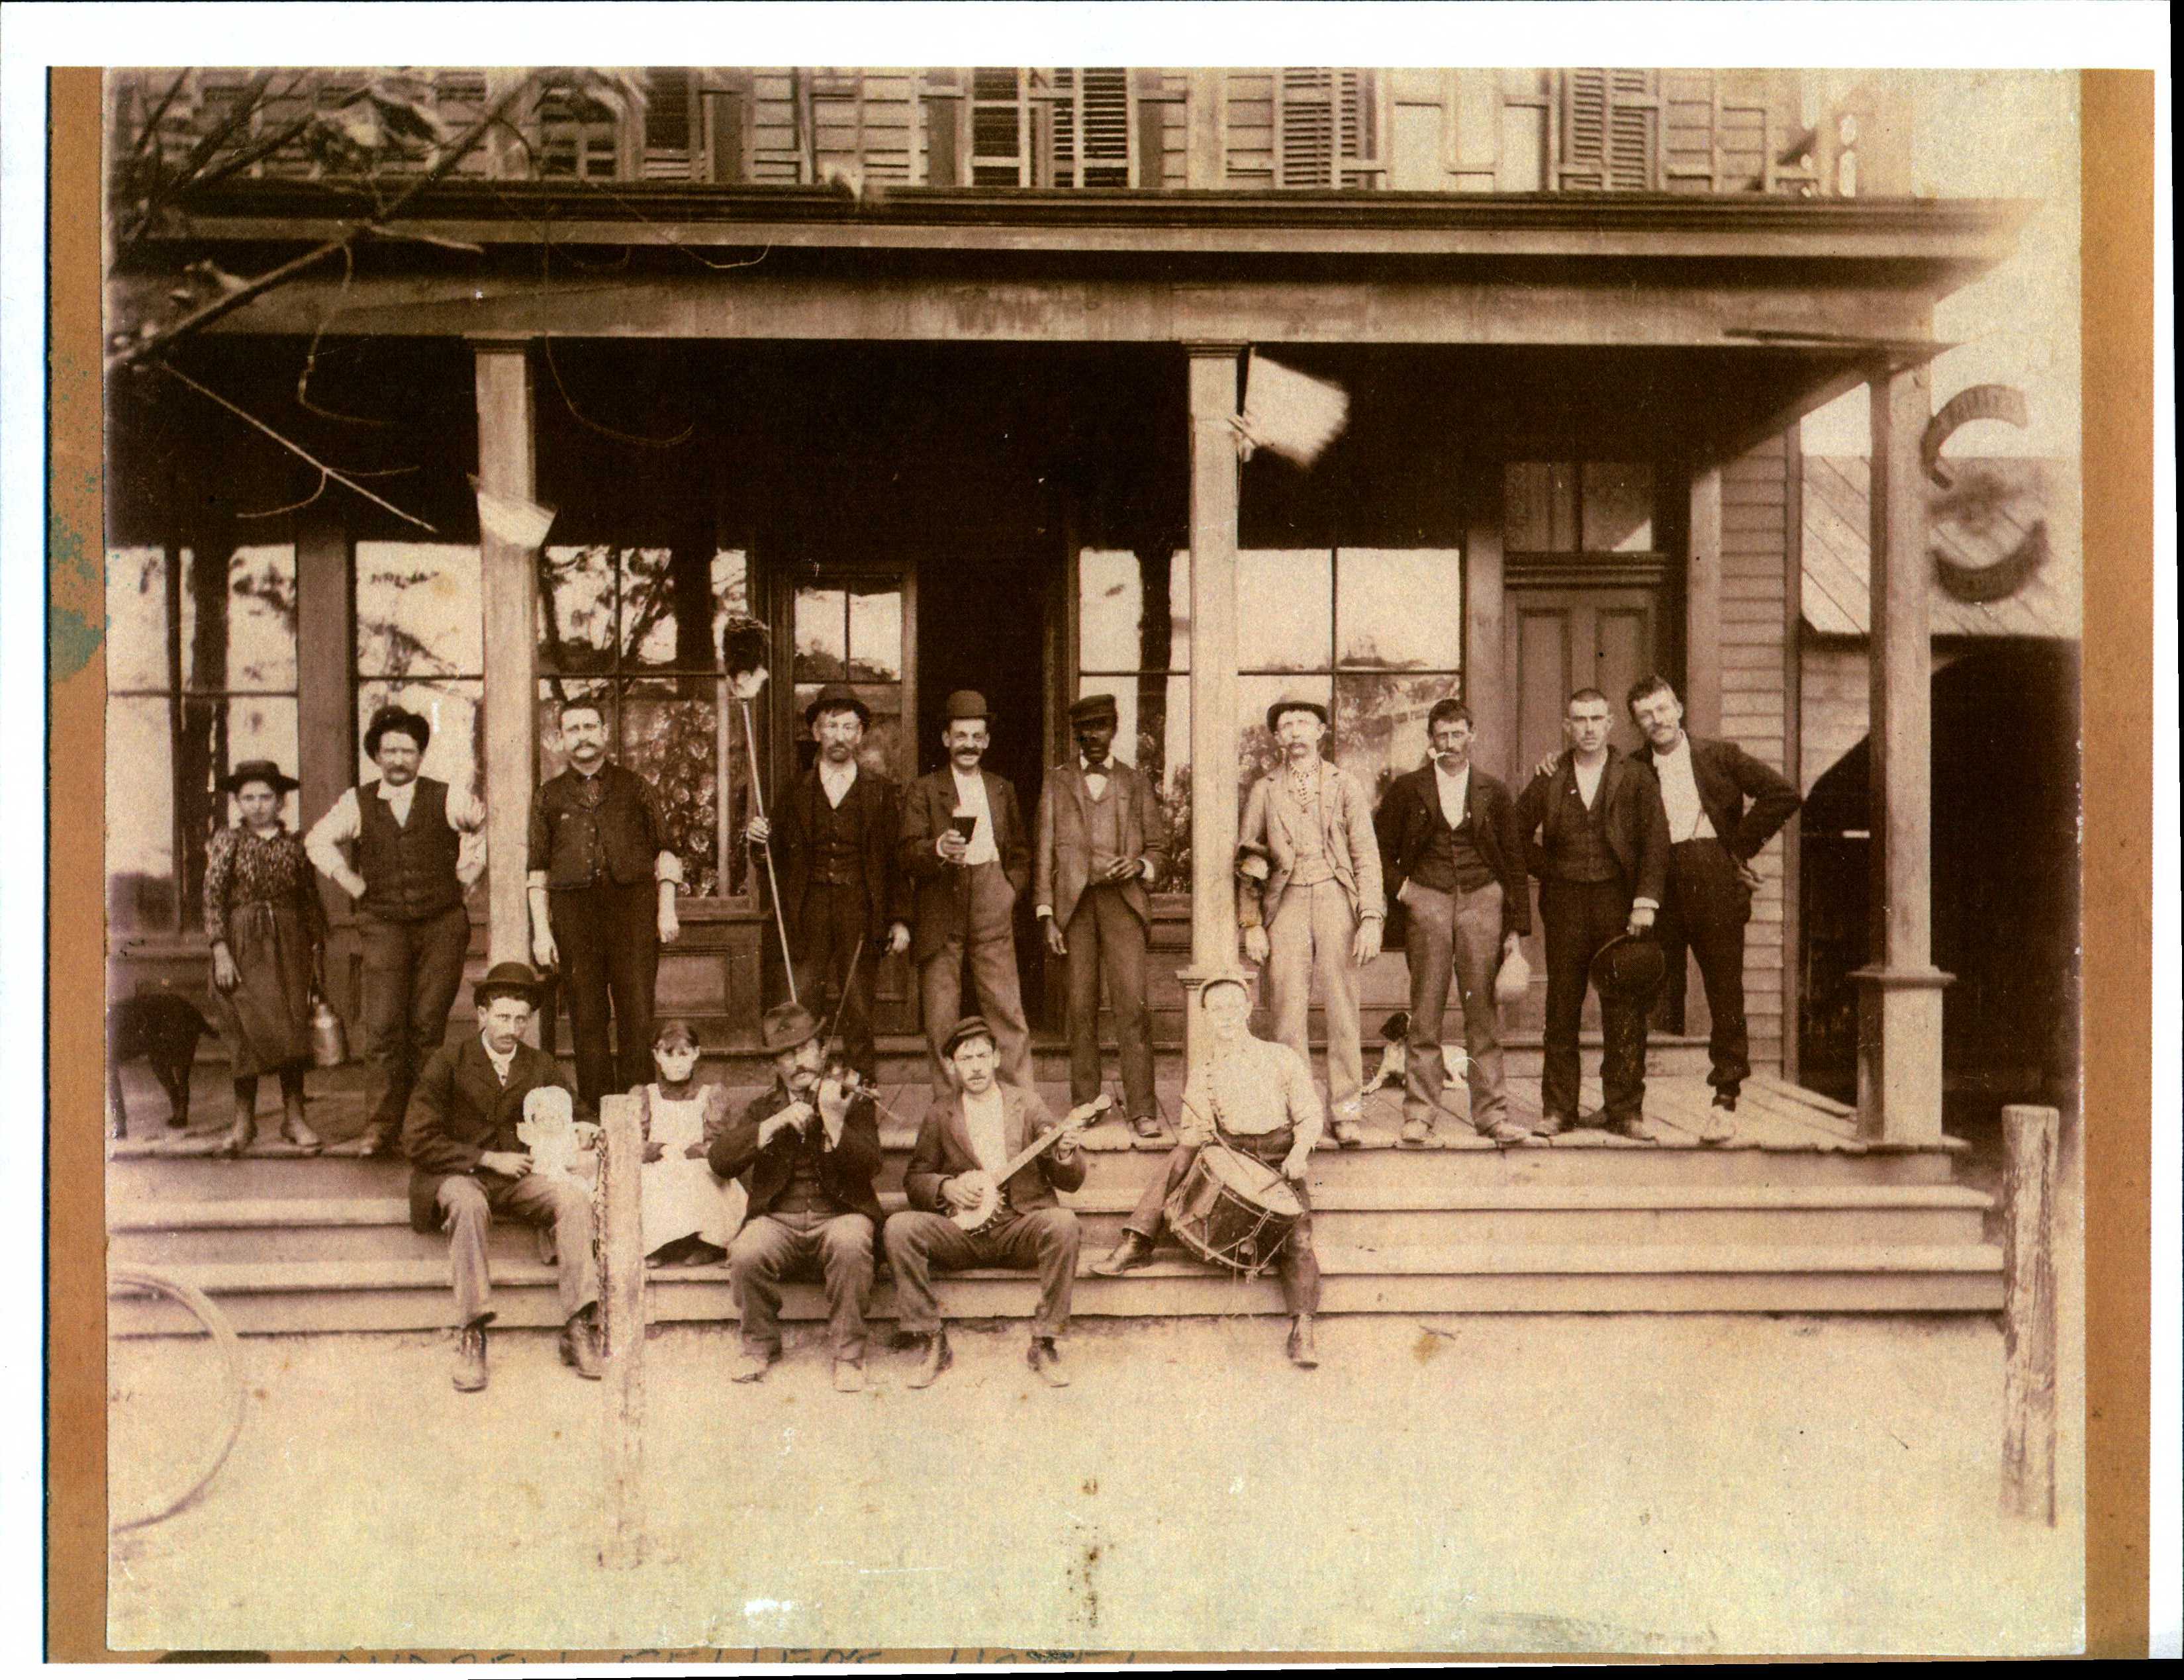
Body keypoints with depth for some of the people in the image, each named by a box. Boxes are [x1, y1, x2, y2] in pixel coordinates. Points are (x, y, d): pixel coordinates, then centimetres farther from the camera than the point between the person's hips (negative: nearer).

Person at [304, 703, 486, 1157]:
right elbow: (319, 840, 21)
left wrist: (466, 873, 13)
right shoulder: (357, 803, 6)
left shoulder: (447, 799, 2)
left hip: (443, 924, -1)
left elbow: (487, 826, 18)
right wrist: (352, 882, 12)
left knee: (427, 1027, -1)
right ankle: (380, 1128, -3)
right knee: (384, 1029, -8)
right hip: (384, 925, 1)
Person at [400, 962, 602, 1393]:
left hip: (517, 1178, 3)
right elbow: (417, 1140, -9)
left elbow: (584, 1120, 18)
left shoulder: (542, 1068, 11)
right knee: (468, 1203, -39)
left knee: (574, 1196, -26)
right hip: (457, 1176, -3)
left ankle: (579, 1330, -27)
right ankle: (470, 1337, -35)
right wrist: (487, 1159, -15)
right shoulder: (447, 1063, -2)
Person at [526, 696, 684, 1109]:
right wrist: (541, 930, 4)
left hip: (633, 906, -1)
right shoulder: (549, 795, 13)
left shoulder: (635, 787, 12)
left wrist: (667, 909, 3)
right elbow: (538, 869, 12)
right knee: (586, 1019, 1)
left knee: (637, 1016, -5)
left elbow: (664, 850, 12)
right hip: (574, 910, 1)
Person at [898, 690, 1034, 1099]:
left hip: (992, 910, 2)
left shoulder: (1002, 790, 20)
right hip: (940, 914, -2)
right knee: (941, 1021, -1)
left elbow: (1021, 854, 24)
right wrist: (940, 848, -24)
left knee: (1007, 1009, -4)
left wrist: (1011, 892, 7)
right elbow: (909, 855, -4)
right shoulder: (923, 790, 8)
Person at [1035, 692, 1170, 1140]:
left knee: (1132, 1003, -10)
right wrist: (1047, 915, 0)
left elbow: (1159, 847, 17)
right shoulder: (1057, 782, 14)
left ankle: (1142, 1110, -8)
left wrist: (1139, 865, -7)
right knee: (1081, 1006, 0)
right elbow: (1044, 852, 9)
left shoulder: (1136, 784, 15)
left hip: (1122, 900, -1)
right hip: (1073, 902, 1)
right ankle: (1084, 1105, 9)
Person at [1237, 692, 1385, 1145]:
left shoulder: (1344, 785, 9)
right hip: (1286, 904, 1)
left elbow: (1366, 856, 5)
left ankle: (1345, 1113, 7)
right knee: (1288, 1013, -2)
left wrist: (1371, 919, -5)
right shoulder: (1264, 790, 11)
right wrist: (1251, 924, 2)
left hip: (1337, 901, 0)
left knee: (1342, 1011, -1)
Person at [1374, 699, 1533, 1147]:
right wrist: (1399, 887, -2)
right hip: (1427, 902, -1)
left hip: (1481, 900, 1)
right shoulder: (1407, 790, 8)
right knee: (1426, 1012, -1)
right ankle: (1419, 1113, 4)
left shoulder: (1493, 792, 11)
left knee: (1482, 1009, 0)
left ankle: (1491, 1113, 5)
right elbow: (1379, 849, 14)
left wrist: (1516, 925, 5)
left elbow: (1514, 861, 10)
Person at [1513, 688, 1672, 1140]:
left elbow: (1655, 842, -1)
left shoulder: (1636, 778, 5)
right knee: (1561, 1009, 4)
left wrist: (1646, 901, -10)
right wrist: (1547, 869, 6)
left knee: (1624, 1011, 0)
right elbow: (1516, 835, 17)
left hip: (1620, 903, -1)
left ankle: (1625, 1110, 8)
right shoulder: (1548, 780, 9)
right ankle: (1558, 1108, 11)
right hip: (1565, 904, 1)